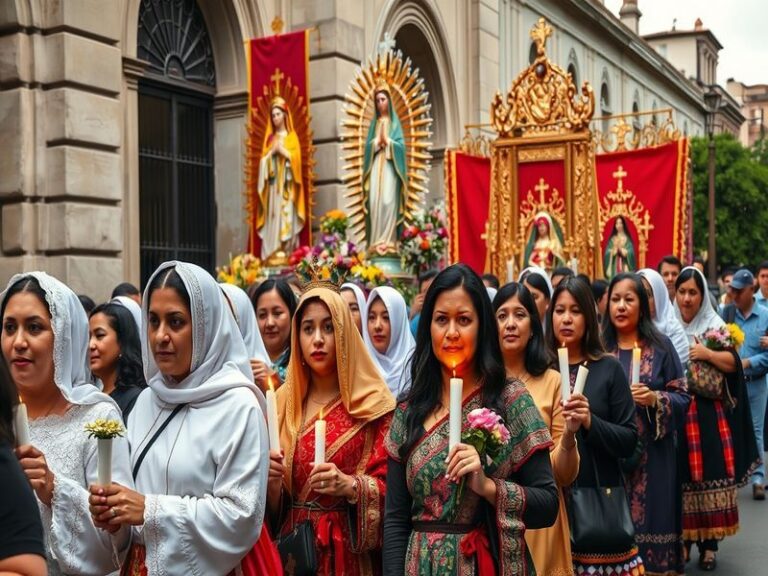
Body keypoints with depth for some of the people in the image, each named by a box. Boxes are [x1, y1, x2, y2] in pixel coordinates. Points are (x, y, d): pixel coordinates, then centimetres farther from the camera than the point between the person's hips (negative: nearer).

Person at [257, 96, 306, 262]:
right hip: (273, 185, 3)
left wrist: (282, 151, -11)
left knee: (287, 217, -9)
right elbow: (263, 160, 9)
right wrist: (272, 152, -7)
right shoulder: (269, 138, 16)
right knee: (273, 219, -4)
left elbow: (296, 158, -3)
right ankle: (273, 254, -6)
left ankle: (287, 253, -11)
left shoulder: (292, 136, 9)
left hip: (287, 185, -3)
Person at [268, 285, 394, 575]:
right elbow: (272, 506, 9)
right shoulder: (283, 401, 6)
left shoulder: (372, 403, -6)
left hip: (349, 552, -3)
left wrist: (349, 485, -25)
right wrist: (271, 480, -11)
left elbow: (389, 486, -9)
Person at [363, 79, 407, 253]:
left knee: (388, 201, -13)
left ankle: (388, 240, -13)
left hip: (390, 167, -3)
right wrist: (377, 141, -8)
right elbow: (368, 145, 10)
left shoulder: (394, 121, 9)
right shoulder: (374, 123, 18)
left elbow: (400, 144, -1)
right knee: (375, 201, -7)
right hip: (375, 167, 3)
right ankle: (376, 241, -6)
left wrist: (387, 141, -13)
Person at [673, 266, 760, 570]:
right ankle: (683, 539, 9)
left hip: (709, 414, -1)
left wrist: (707, 354, -16)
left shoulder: (715, 325, 5)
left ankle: (709, 544, 5)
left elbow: (733, 363, -2)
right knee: (680, 477, -2)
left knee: (710, 475, -4)